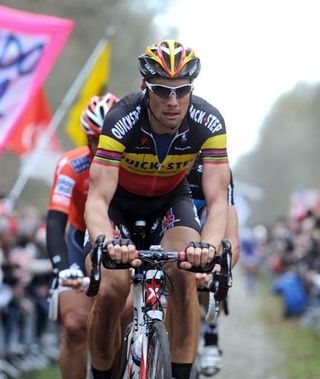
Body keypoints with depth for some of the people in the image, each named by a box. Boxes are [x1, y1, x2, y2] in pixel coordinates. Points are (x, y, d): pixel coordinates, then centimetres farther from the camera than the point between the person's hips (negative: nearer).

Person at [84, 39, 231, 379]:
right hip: (119, 201, -1)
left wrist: (208, 245, -51)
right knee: (112, 289, -21)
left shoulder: (208, 123, -28)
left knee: (183, 274, -26)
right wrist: (107, 243, -58)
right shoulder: (121, 121, -33)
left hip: (170, 200, 1)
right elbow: (98, 198, -37)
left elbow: (217, 199, -30)